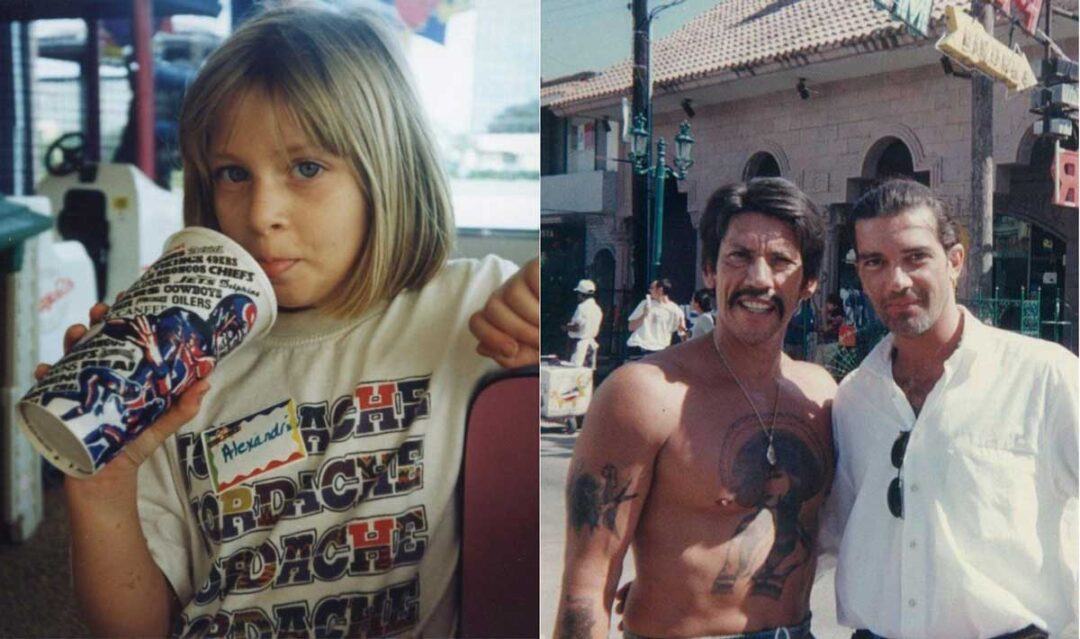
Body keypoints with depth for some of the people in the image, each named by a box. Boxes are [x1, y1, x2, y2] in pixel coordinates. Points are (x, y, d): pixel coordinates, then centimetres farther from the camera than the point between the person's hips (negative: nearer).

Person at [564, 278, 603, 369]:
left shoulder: (582, 307, -16)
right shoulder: (596, 308, 11)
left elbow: (576, 327, -20)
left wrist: (566, 327, -2)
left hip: (580, 342, -9)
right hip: (591, 341, 9)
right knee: (589, 368, 12)